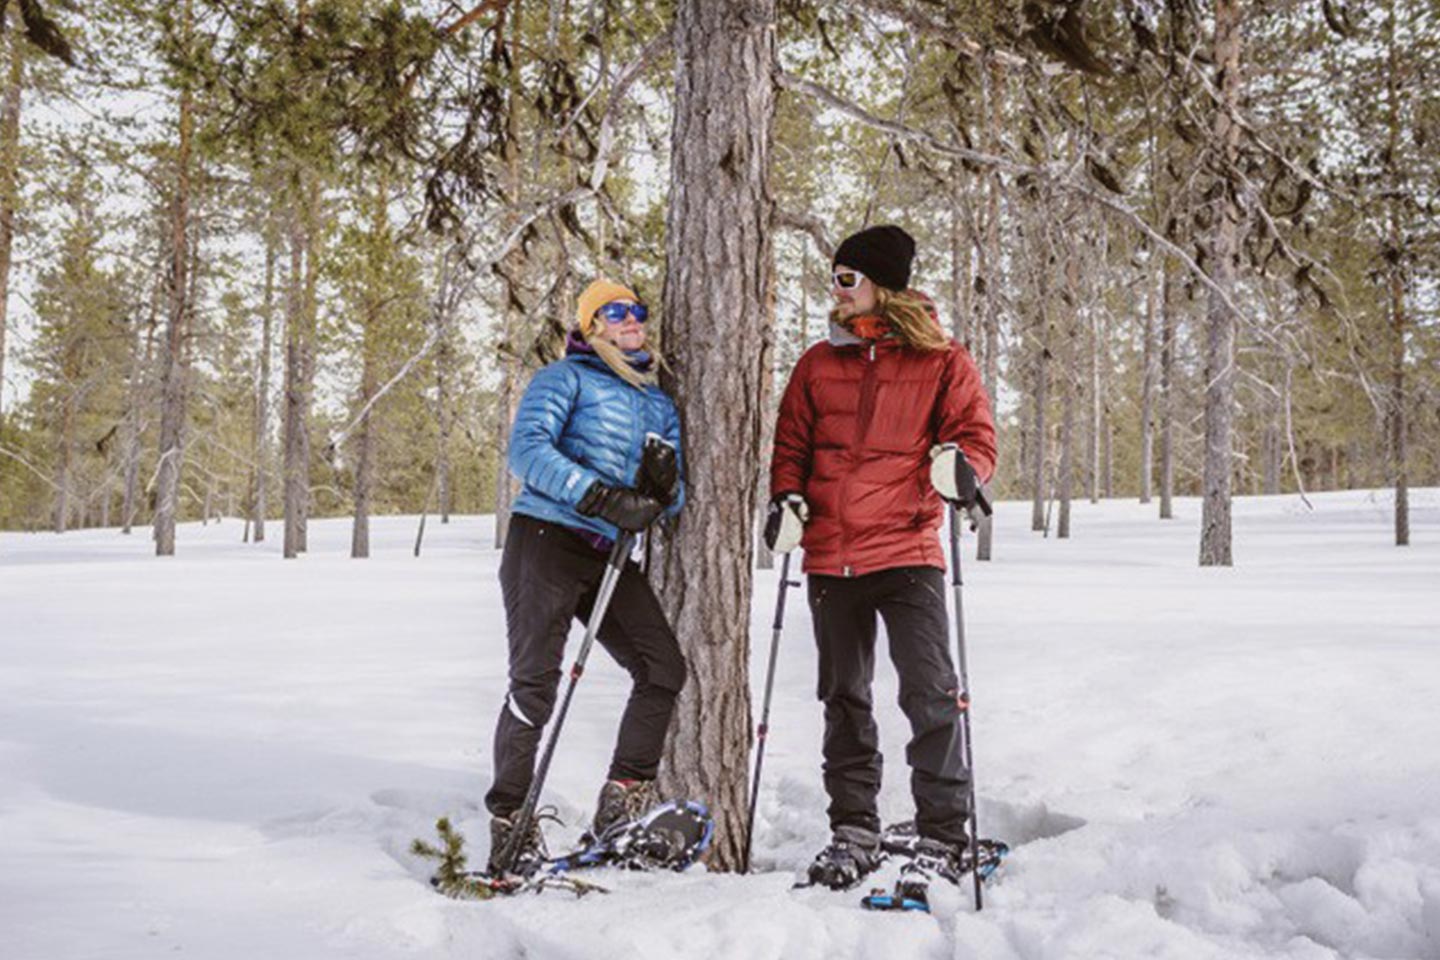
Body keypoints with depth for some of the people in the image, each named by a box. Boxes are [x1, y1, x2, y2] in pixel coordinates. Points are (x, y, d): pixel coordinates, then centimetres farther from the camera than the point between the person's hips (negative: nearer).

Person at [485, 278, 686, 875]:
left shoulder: (659, 404, 21)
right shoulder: (567, 378, 2)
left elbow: (671, 497, 19)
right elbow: (527, 449, -13)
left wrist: (664, 488, -7)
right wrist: (603, 498, -21)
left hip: (612, 556, 6)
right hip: (546, 540, -6)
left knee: (665, 668, -2)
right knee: (535, 683, -10)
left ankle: (623, 803, 8)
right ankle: (510, 821, -2)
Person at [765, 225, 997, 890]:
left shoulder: (941, 360, 2)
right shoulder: (818, 364, 13)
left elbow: (976, 432, 0)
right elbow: (791, 443, 17)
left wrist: (960, 463, -23)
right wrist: (787, 500, -1)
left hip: (907, 554, -4)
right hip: (830, 559, 5)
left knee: (929, 695, -10)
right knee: (844, 700, 11)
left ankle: (943, 836, -1)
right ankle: (853, 832, 21)